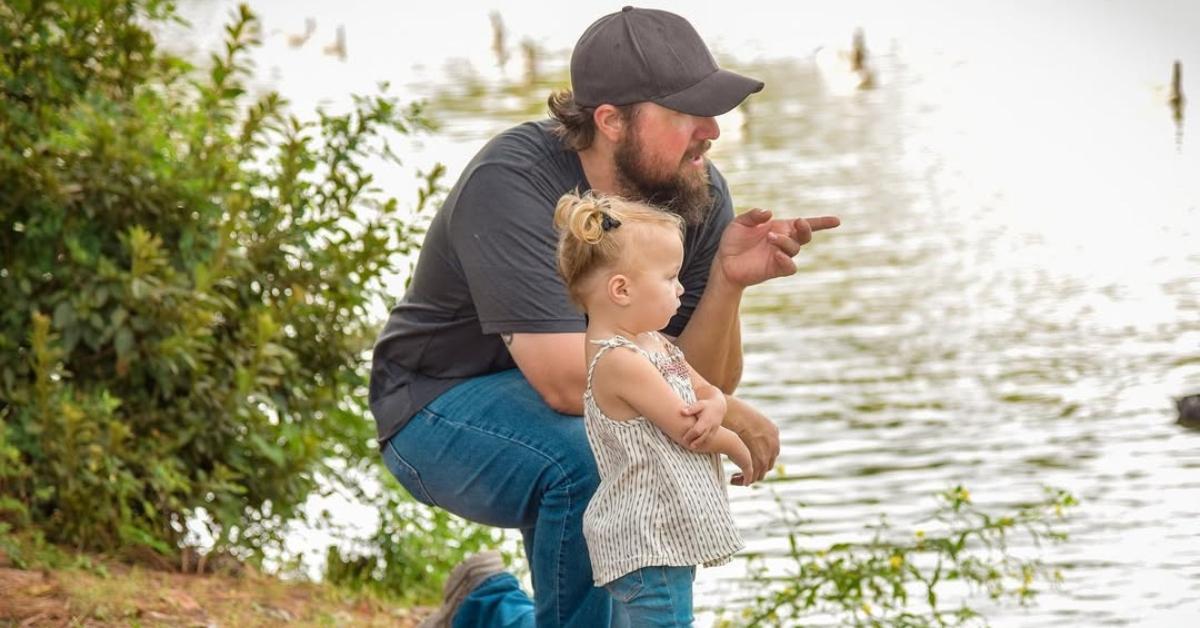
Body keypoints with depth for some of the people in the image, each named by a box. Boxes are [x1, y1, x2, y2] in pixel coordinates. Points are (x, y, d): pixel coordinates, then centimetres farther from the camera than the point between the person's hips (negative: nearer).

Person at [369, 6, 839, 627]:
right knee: (596, 462, -31)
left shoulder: (698, 193, -10)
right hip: (442, 405, -7)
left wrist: (729, 281, -29)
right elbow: (568, 380, -36)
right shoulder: (512, 184, -29)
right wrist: (729, 415, -27)